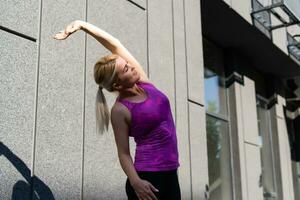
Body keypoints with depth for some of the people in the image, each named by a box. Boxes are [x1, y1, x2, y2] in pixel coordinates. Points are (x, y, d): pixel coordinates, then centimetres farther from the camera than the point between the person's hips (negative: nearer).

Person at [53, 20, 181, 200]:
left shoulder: (143, 82, 3)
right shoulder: (120, 110, -12)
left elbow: (115, 44, 0)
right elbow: (124, 153, -11)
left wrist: (82, 25, -3)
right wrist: (135, 181, -27)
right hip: (148, 175, -7)